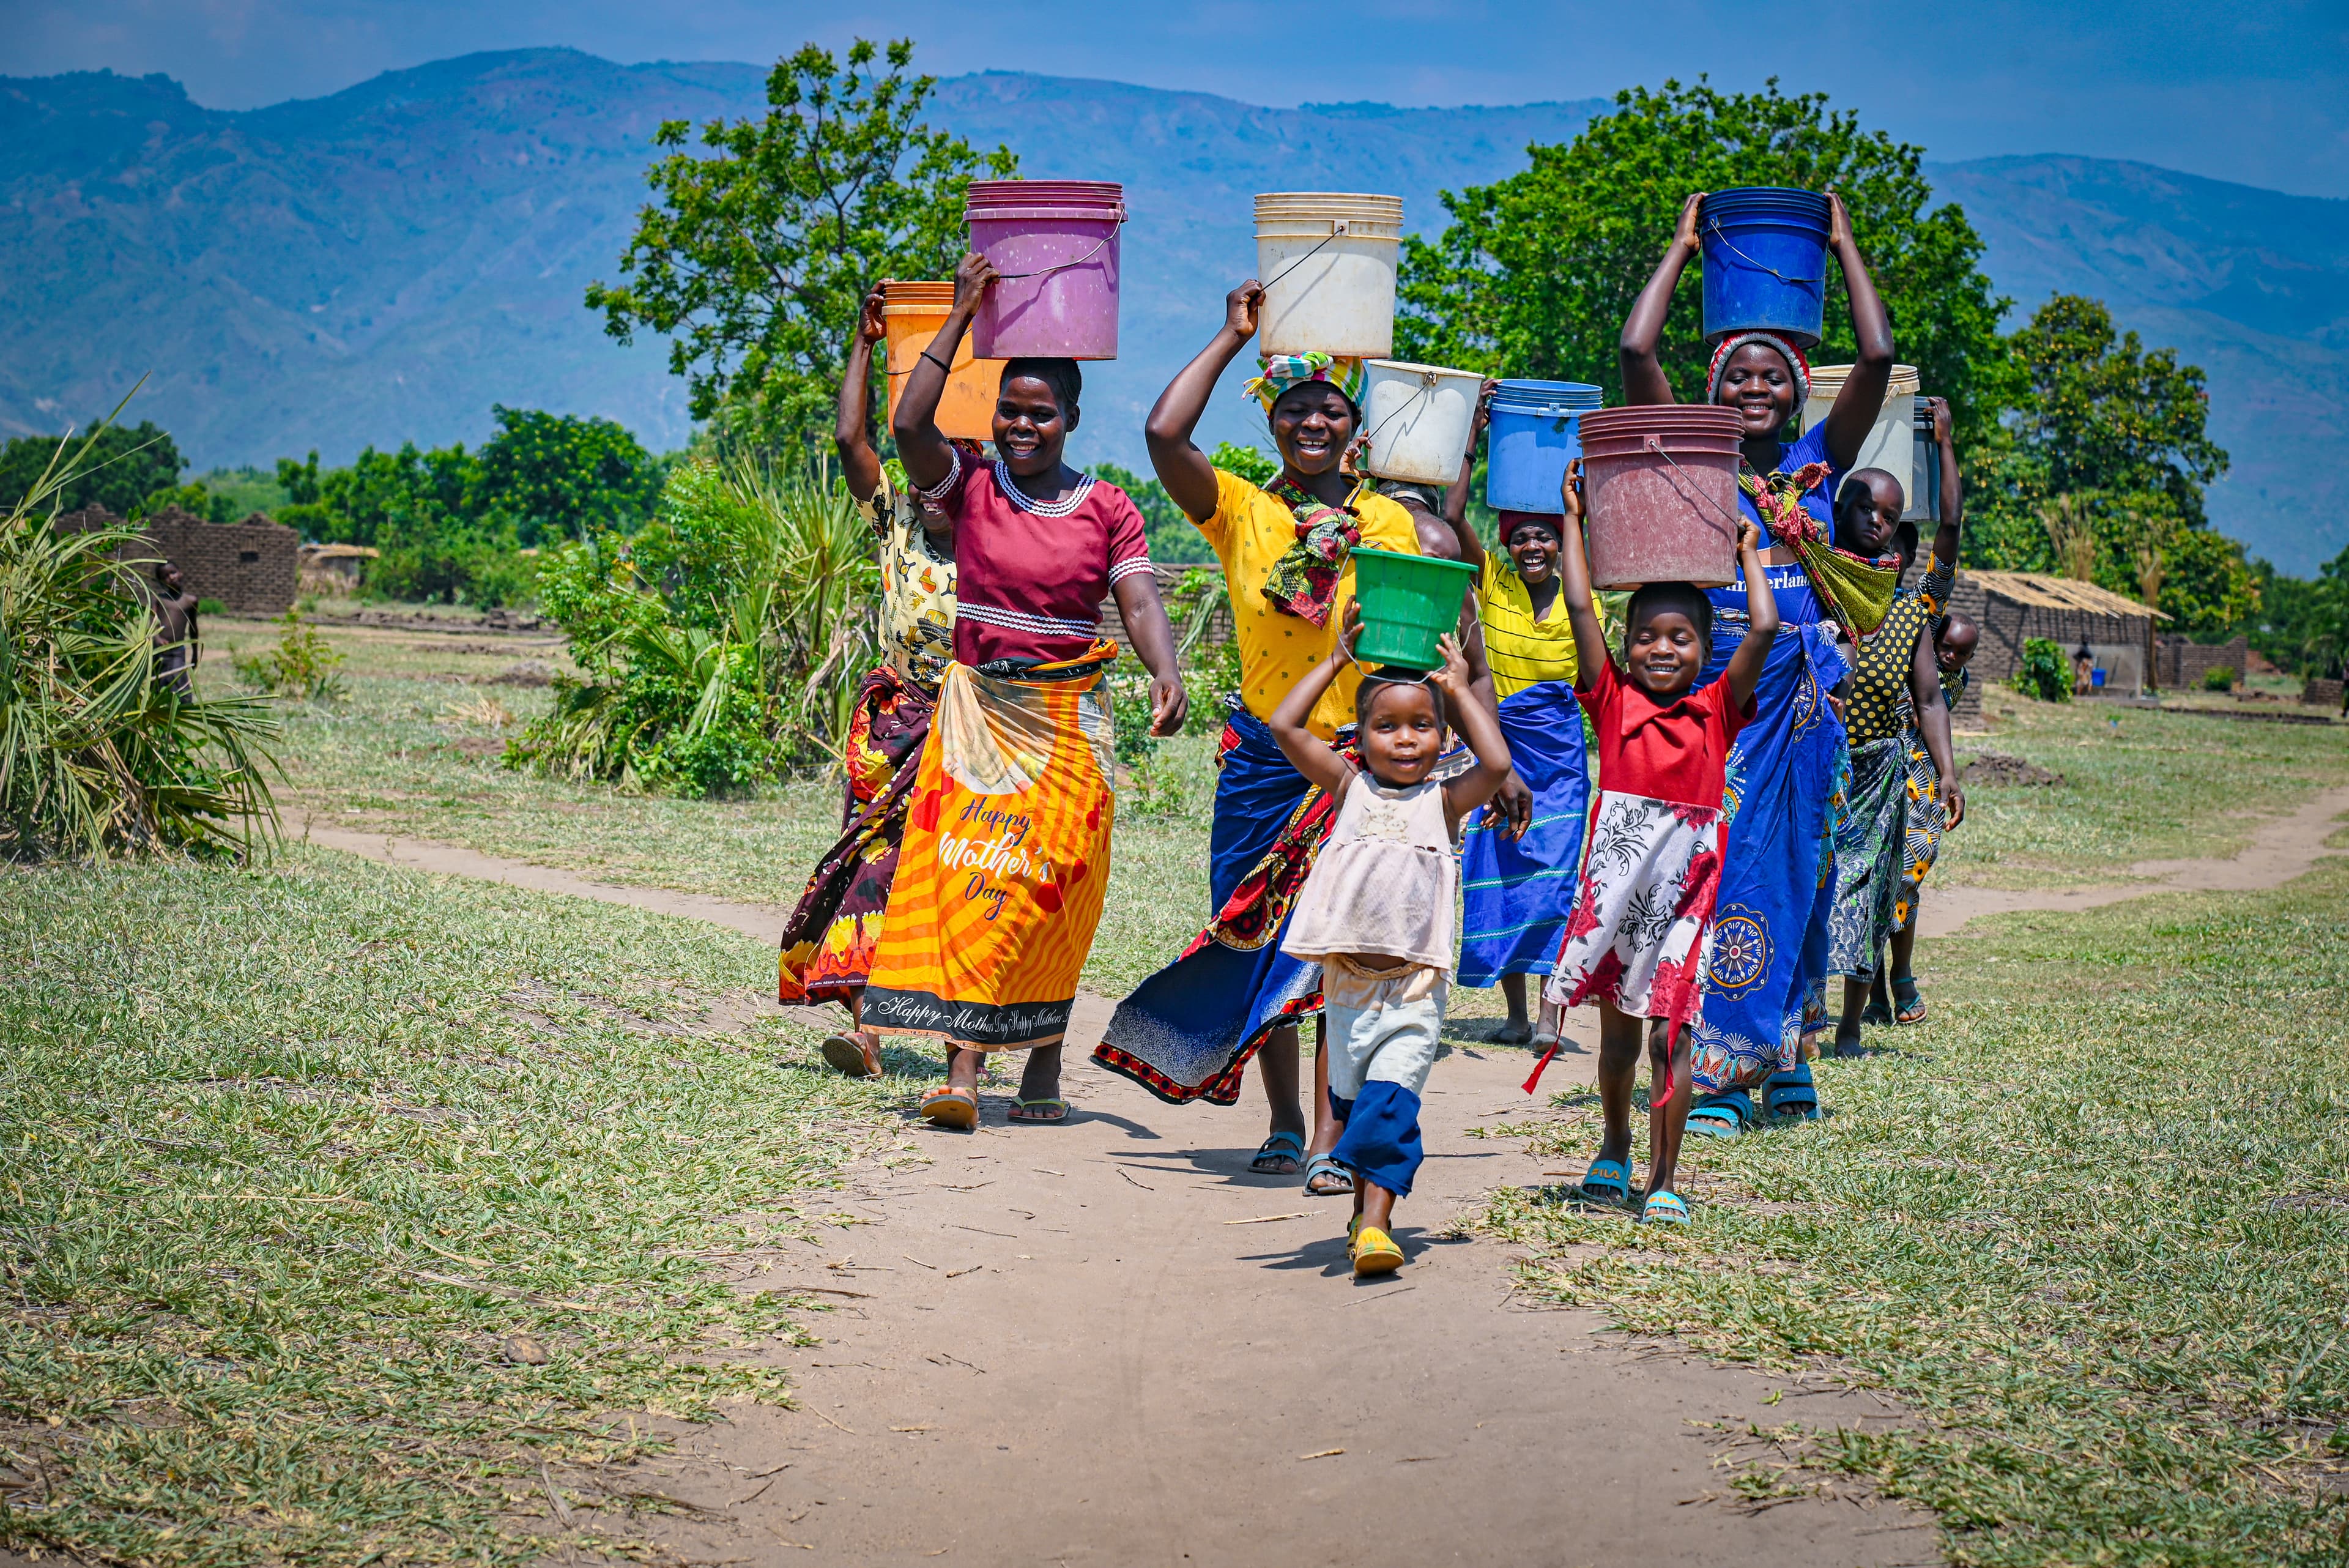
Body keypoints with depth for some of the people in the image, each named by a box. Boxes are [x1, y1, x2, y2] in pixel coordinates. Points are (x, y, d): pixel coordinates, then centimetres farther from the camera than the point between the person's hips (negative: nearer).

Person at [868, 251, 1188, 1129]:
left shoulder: (1108, 511, 5)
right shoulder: (972, 490, 3)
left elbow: (1140, 602, -5)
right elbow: (909, 427, -13)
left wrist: (1166, 673, -26)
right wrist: (962, 317, -9)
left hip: (1066, 722, 0)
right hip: (978, 711, 0)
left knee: (1052, 895, 2)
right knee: (965, 880, -11)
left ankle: (1044, 1070, 11)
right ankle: (962, 1072, -17)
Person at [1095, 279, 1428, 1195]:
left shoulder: (1389, 522, 6)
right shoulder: (1239, 510, 3)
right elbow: (1164, 434, -13)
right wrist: (1233, 336, -6)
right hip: (1261, 756, 1)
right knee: (1259, 942, 5)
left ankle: (1330, 1141, -5)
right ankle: (1284, 1126, 18)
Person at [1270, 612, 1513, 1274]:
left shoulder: (1444, 799, 3)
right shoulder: (1350, 788, 6)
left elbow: (1496, 763, -15)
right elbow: (1285, 726, -1)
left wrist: (1460, 688, -4)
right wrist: (1337, 660, 3)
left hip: (1413, 994, -3)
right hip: (1347, 986, 3)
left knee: (1390, 1104, -15)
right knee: (1350, 1102, 12)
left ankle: (1375, 1223, -18)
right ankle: (1362, 1208, 27)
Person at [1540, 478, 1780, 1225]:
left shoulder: (1716, 710, 4)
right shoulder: (1614, 701, 3)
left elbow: (1764, 629, -4)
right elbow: (1580, 609, -2)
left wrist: (1748, 550, 7)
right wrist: (1574, 520, 2)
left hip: (1686, 883, -1)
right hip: (1615, 877, 1)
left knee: (1670, 1035, 0)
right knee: (1618, 1027, 14)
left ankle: (1664, 1178, 6)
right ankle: (1614, 1149, 34)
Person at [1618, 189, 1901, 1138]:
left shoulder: (1817, 468, 11)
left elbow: (1877, 359, 3)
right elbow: (1637, 352, -4)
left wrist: (1844, 244, 10)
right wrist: (1683, 247, 6)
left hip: (1802, 705, 3)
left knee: (1794, 877, 8)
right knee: (1719, 873, -7)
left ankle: (1784, 1066, 16)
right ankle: (1719, 1076, -6)